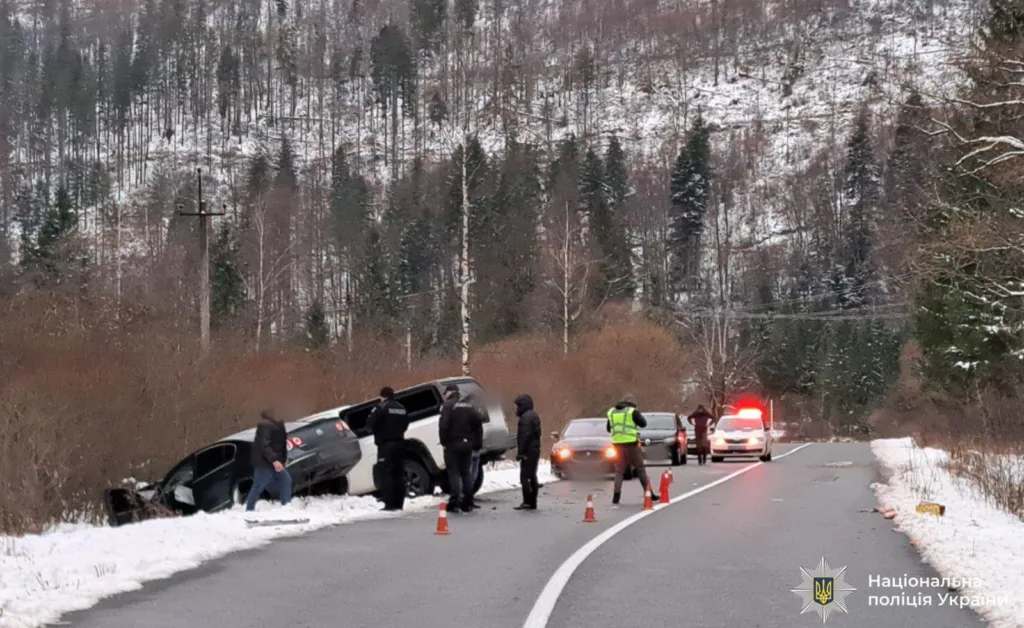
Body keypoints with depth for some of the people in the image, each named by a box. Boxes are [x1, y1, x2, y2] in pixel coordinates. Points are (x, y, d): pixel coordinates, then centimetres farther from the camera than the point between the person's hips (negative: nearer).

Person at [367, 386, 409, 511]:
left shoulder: (381, 408, -10)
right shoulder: (402, 408, 13)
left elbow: (370, 423, -14)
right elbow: (405, 424, 19)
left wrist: (376, 431, 5)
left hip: (385, 444, -7)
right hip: (399, 443, 7)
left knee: (386, 474, -7)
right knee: (399, 474, 10)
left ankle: (389, 504, -13)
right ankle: (399, 503, 10)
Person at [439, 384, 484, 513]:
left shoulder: (448, 406, -9)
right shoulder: (469, 406, 11)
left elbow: (443, 425, -19)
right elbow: (479, 422, 5)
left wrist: (444, 442, -9)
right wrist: (478, 443, 7)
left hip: (453, 444, -6)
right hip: (467, 444, 6)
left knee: (454, 473, -3)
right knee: (466, 473, 11)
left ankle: (455, 502, -9)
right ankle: (468, 503, 9)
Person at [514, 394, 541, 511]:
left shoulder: (526, 417, -15)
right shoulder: (534, 416, 17)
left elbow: (525, 436, -22)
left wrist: (520, 451, -19)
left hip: (528, 452, -10)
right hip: (535, 450, 10)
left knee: (524, 477, -10)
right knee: (532, 477, 12)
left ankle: (527, 502, -13)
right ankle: (533, 502, 15)